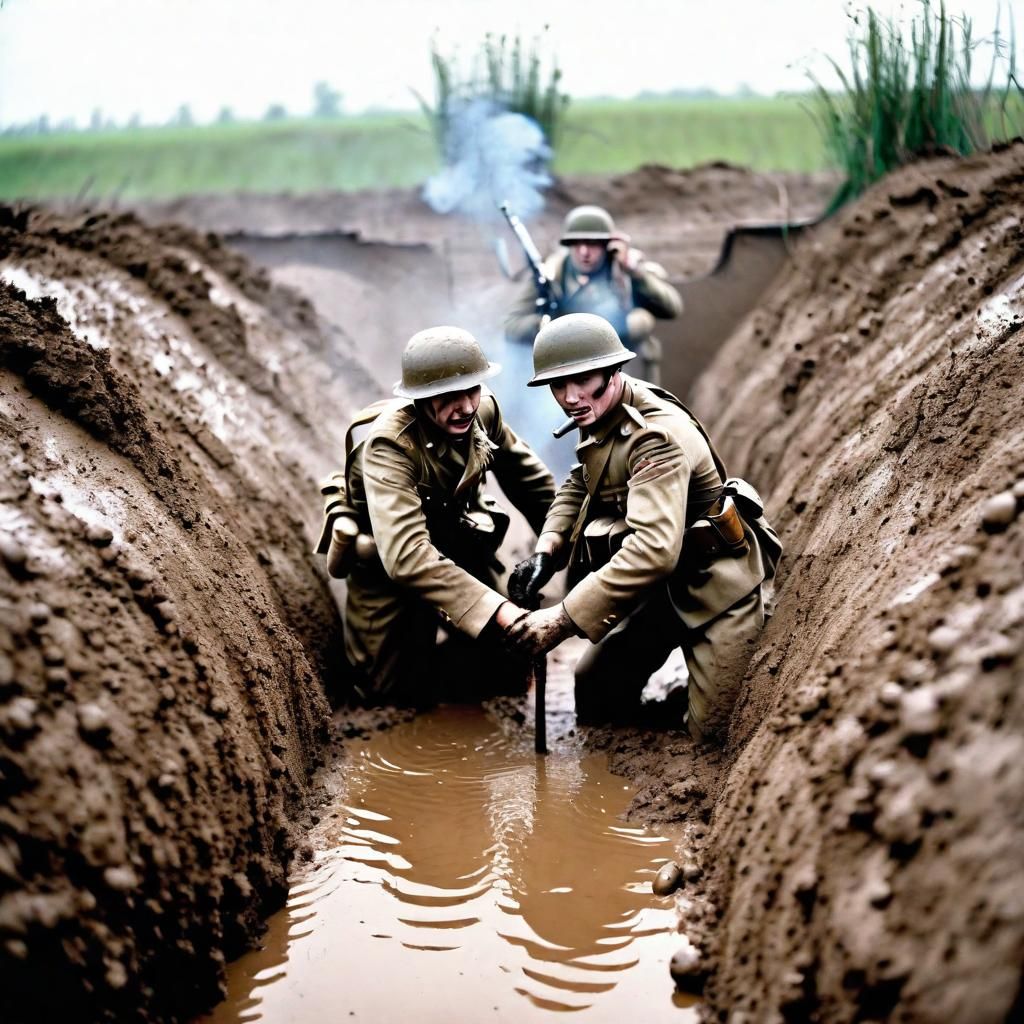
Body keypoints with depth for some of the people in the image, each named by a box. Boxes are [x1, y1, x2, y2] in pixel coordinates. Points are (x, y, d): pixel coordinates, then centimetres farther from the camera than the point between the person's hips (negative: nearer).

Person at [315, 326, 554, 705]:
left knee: (506, 670, 2)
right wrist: (498, 610, -53)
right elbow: (407, 555, -46)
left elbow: (530, 480, 3)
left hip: (459, 542, 5)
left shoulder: (483, 411, -19)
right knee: (402, 693, -7)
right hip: (385, 554, -5)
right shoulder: (389, 444, -34)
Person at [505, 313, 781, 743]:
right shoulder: (601, 416, -1)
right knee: (594, 685, 6)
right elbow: (577, 487, 12)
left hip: (717, 589, -8)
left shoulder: (657, 436, -29)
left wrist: (563, 619, -42)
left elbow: (654, 549, -40)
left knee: (711, 738, -9)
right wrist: (545, 551, -8)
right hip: (665, 588, 9)